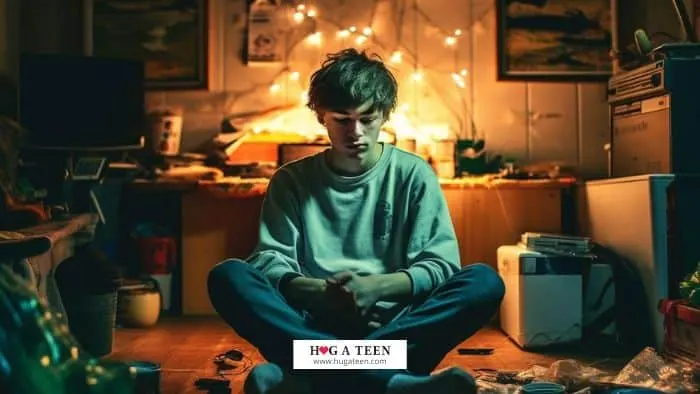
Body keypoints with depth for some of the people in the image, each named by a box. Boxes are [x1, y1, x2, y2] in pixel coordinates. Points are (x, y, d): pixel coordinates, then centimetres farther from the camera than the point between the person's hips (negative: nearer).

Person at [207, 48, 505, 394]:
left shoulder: (413, 174, 7)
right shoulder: (292, 180, 11)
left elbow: (441, 263, -1)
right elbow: (270, 260, 0)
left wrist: (378, 286, -20)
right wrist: (317, 291, -22)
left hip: (394, 325, 0)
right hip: (311, 324, 1)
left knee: (484, 282, -25)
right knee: (227, 277, -24)